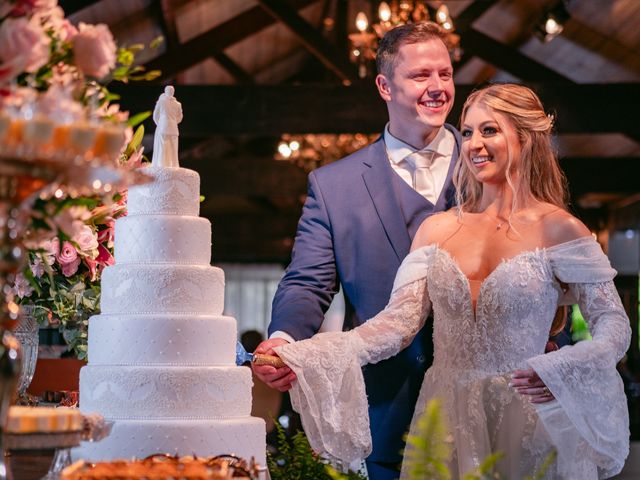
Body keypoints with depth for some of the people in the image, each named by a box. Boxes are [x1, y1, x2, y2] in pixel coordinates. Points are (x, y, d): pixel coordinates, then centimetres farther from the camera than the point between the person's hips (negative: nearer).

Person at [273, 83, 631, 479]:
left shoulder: (559, 230, -3)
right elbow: (399, 322, -3)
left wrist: (560, 371, -24)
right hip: (447, 423, 3)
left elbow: (615, 326, -4)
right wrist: (298, 358, -16)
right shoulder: (437, 230, 6)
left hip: (525, 427, -3)